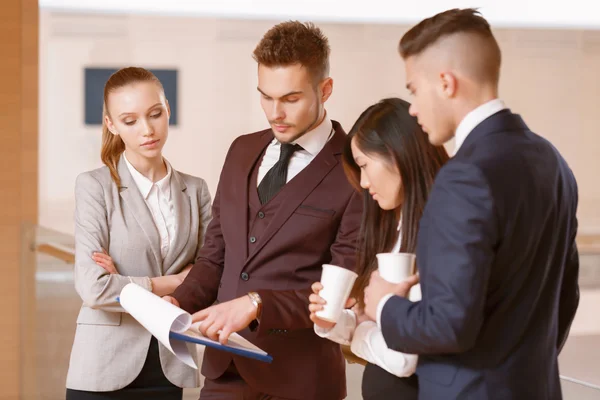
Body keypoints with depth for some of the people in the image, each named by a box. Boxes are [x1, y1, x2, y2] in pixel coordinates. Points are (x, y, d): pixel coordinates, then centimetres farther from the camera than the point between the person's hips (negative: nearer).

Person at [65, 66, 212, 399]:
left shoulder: (195, 190, 6)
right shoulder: (94, 187, -6)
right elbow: (93, 288, -14)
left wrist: (129, 286, -11)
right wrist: (170, 284, -4)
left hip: (169, 370, 3)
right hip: (105, 371, -3)